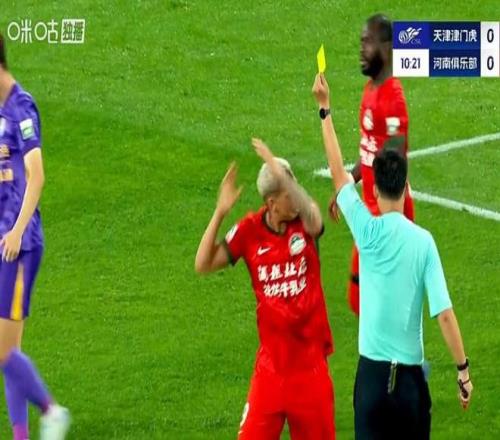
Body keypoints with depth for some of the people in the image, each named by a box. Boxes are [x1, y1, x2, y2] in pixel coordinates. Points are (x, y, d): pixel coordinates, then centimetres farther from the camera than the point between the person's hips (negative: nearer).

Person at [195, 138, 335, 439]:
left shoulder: (305, 223, -9)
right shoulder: (250, 231, -5)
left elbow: (313, 217, -34)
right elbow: (204, 264, -6)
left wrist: (279, 173, -45)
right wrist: (220, 213, -17)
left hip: (310, 355, 0)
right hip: (272, 359, 0)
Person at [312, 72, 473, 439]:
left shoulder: (368, 231, -7)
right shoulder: (423, 241, -8)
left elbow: (339, 174, 4)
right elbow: (444, 313, -11)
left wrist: (325, 110, 11)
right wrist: (463, 370, -3)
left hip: (372, 372, 0)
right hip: (410, 374, 0)